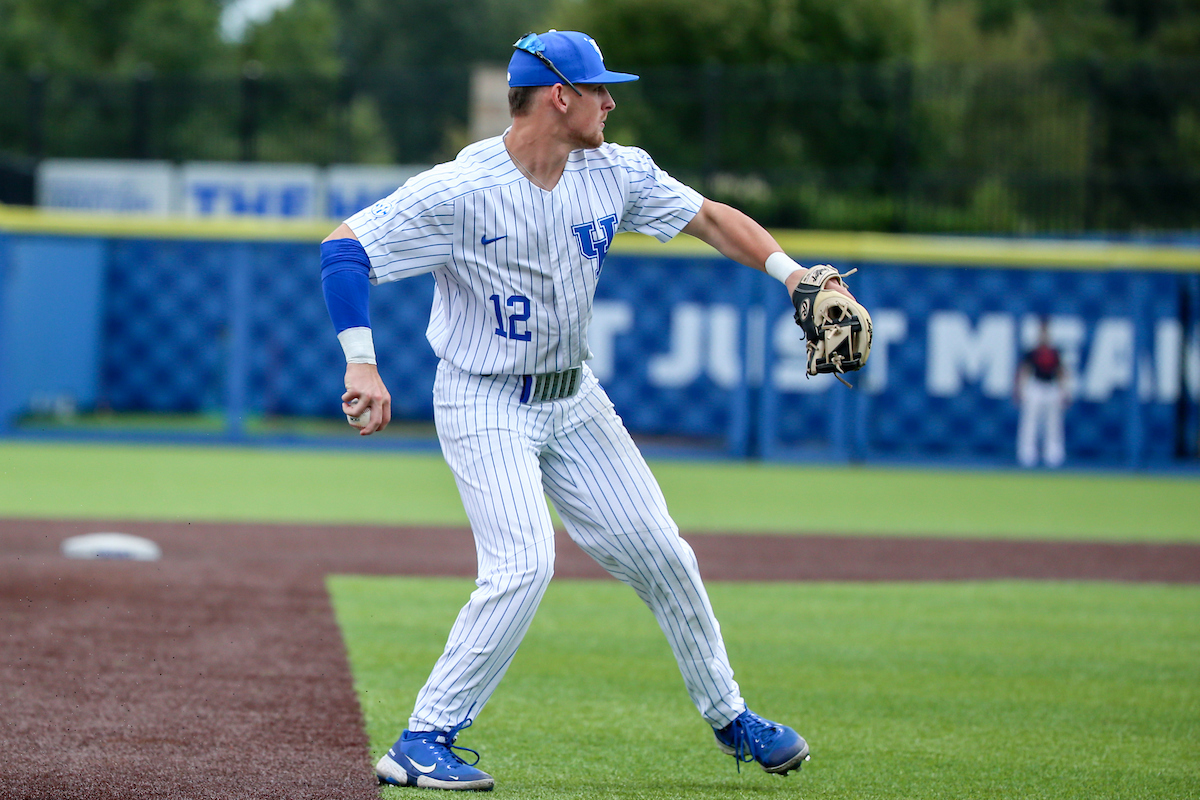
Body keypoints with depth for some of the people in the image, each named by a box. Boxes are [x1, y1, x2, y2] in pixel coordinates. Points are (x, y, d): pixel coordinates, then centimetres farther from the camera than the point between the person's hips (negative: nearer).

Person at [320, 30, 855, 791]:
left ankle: (728, 717, 27)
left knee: (657, 552, 9)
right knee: (523, 564, -23)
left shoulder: (614, 173, -5)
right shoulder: (458, 191, -23)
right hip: (484, 405, -6)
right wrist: (362, 365, -30)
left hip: (574, 400, 6)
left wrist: (790, 271, -10)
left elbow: (708, 216, 5)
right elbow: (344, 249, -22)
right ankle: (424, 742, -14)